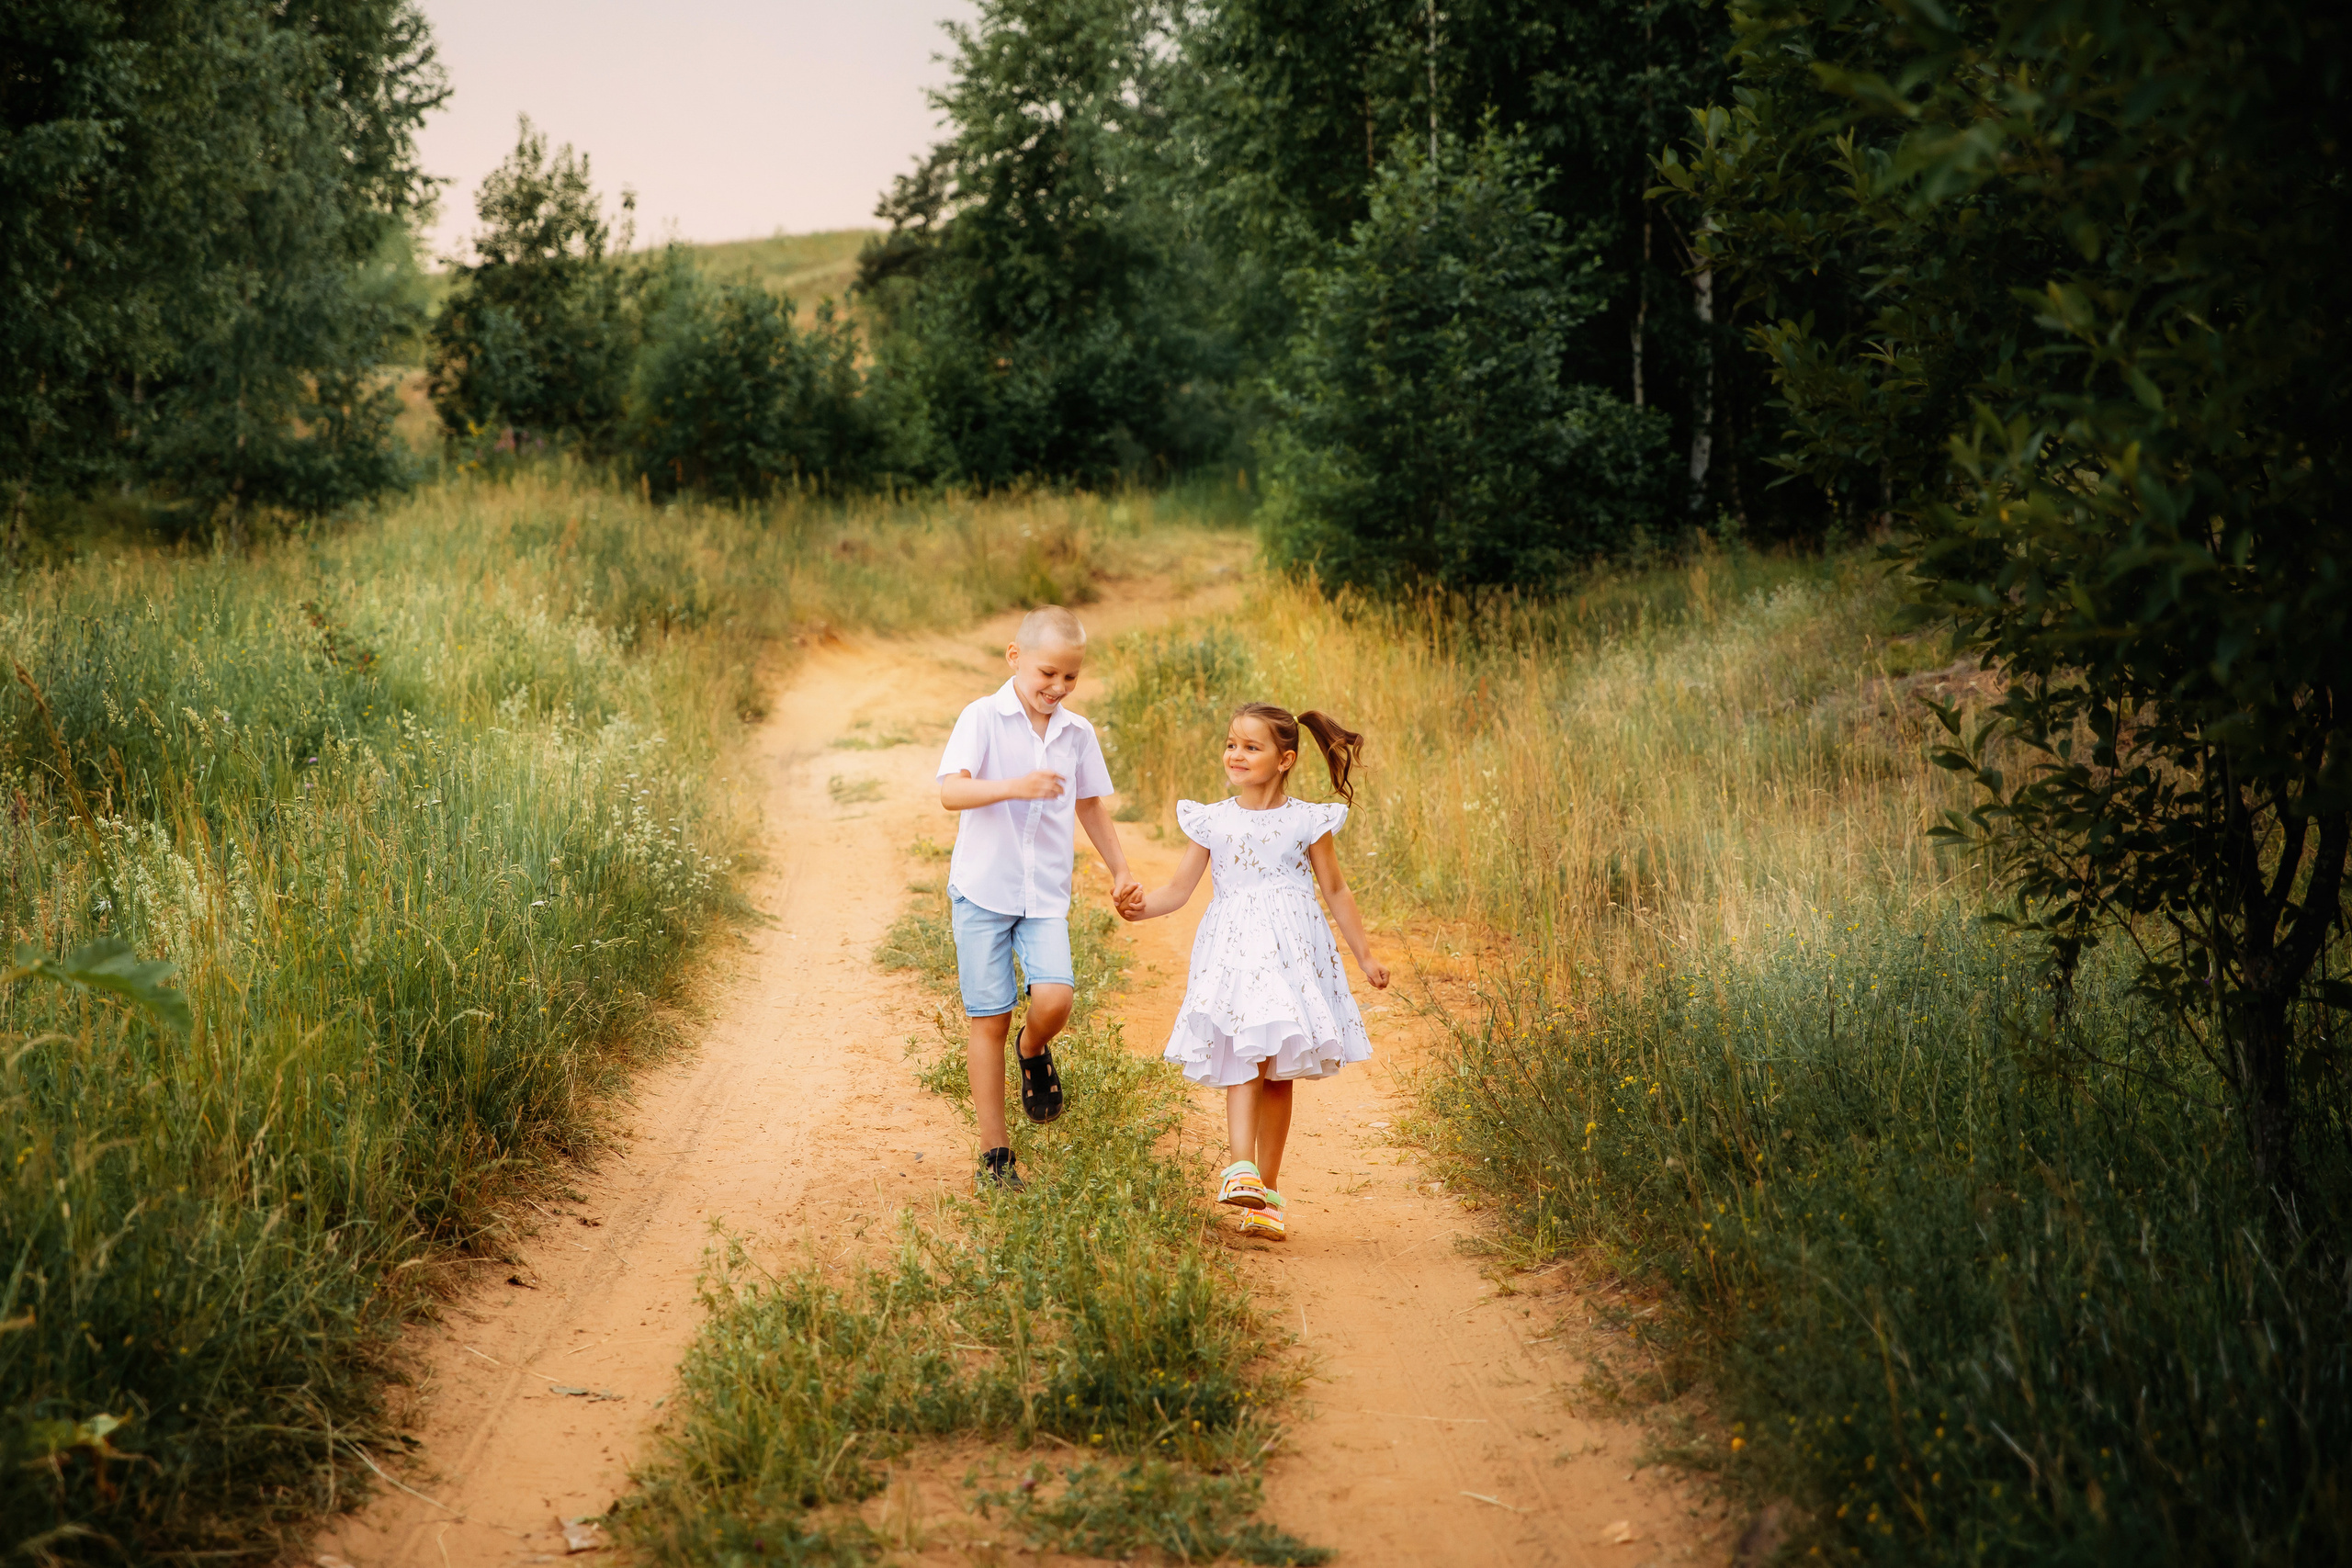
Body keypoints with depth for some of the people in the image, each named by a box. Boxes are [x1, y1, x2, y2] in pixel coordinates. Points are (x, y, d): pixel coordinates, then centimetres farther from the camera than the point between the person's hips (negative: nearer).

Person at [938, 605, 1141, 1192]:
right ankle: (994, 1153, 11)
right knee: (989, 1018, 0)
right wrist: (1014, 787, -32)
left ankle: (1034, 1052, 19)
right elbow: (950, 791, -19)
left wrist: (1120, 871, 18)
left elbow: (1090, 806, 20)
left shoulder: (1078, 733, 7)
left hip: (1046, 895, 3)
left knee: (1055, 997, -19)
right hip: (983, 890, -3)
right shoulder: (983, 718, -7)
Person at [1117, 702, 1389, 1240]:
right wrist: (1143, 906, -19)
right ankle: (1242, 1169, -26)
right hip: (1233, 951, 0)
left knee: (1279, 1074, 4)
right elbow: (1179, 889, 2)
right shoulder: (1213, 821, 4)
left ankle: (1266, 1193, 12)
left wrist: (1365, 955, 16)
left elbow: (1335, 891, 12)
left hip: (1292, 952, 0)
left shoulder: (1306, 822, 3)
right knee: (1246, 1063, -17)